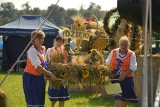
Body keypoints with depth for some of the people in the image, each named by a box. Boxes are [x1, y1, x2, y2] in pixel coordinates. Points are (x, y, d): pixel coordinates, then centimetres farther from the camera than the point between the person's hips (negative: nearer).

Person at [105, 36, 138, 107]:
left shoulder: (131, 54, -1)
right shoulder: (113, 52, 4)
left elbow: (132, 67, -9)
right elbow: (108, 63, 12)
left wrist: (124, 75, -20)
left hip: (127, 79, 0)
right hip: (115, 78, 0)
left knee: (125, 97, 3)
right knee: (118, 97, -9)